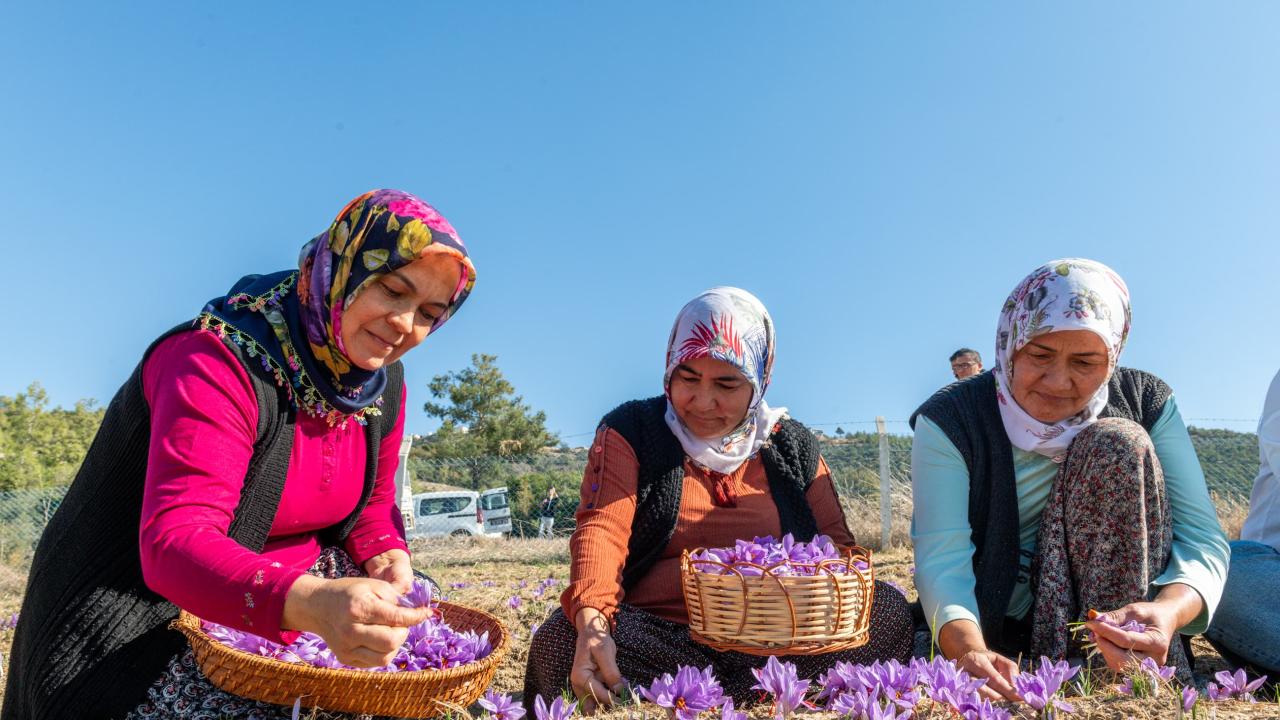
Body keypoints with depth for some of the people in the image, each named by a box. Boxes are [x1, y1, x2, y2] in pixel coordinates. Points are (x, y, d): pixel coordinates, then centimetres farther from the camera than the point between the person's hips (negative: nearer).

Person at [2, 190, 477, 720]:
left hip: (292, 600, 7)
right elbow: (173, 541, -35)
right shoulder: (219, 364, -24)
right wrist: (308, 602, -54)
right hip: (156, 612, -6)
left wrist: (386, 554, -13)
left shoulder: (384, 384, -2)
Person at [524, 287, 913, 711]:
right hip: (654, 636, -3)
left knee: (888, 610, -21)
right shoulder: (630, 432, 2)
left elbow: (835, 542, 10)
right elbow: (601, 529, -12)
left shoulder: (792, 446, 11)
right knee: (558, 640, -30)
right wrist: (592, 624, -32)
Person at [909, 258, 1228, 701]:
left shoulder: (1146, 402, -6)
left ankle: (1145, 676, -20)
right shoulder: (949, 420, -14)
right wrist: (970, 649, -44)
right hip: (986, 625, -1)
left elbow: (1201, 535, -14)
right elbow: (942, 559, -22)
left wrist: (1169, 611, -37)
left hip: (1118, 611, 2)